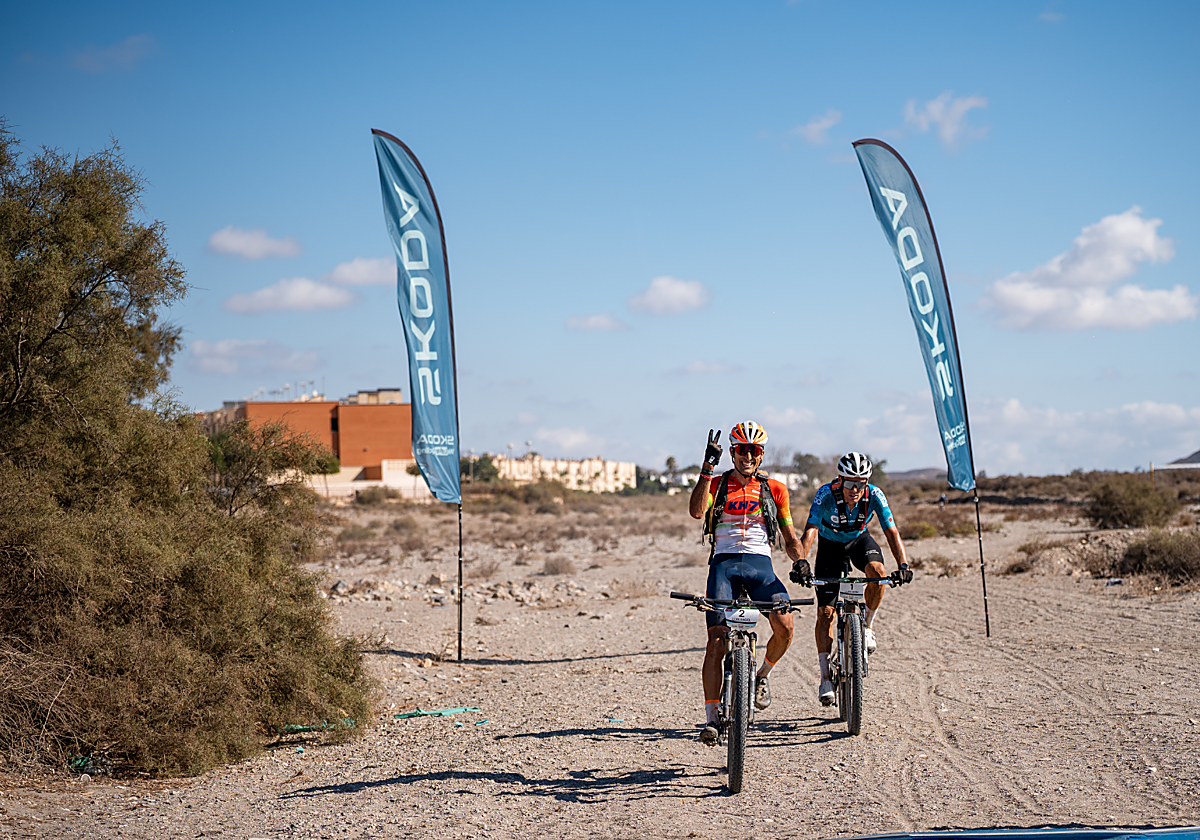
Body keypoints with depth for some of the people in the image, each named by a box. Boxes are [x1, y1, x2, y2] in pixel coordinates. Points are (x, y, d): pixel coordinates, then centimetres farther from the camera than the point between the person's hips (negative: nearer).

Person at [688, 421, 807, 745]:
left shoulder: (774, 490, 13)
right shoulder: (717, 484, 10)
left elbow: (790, 537, 14)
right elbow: (697, 511, -11)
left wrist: (800, 561, -7)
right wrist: (708, 467, -15)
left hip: (760, 564, 1)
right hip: (724, 563, -1)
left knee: (786, 626, -23)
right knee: (717, 641, -13)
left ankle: (762, 675, 7)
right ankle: (711, 718, -9)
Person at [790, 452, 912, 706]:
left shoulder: (874, 495, -28)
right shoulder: (826, 495, -33)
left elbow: (892, 532, -32)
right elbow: (809, 532, -42)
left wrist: (902, 564, -48)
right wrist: (800, 563, -59)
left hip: (859, 539, 1)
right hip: (830, 544, -1)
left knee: (877, 571, -33)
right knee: (825, 611, -8)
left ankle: (867, 626, -8)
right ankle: (826, 678, -1)